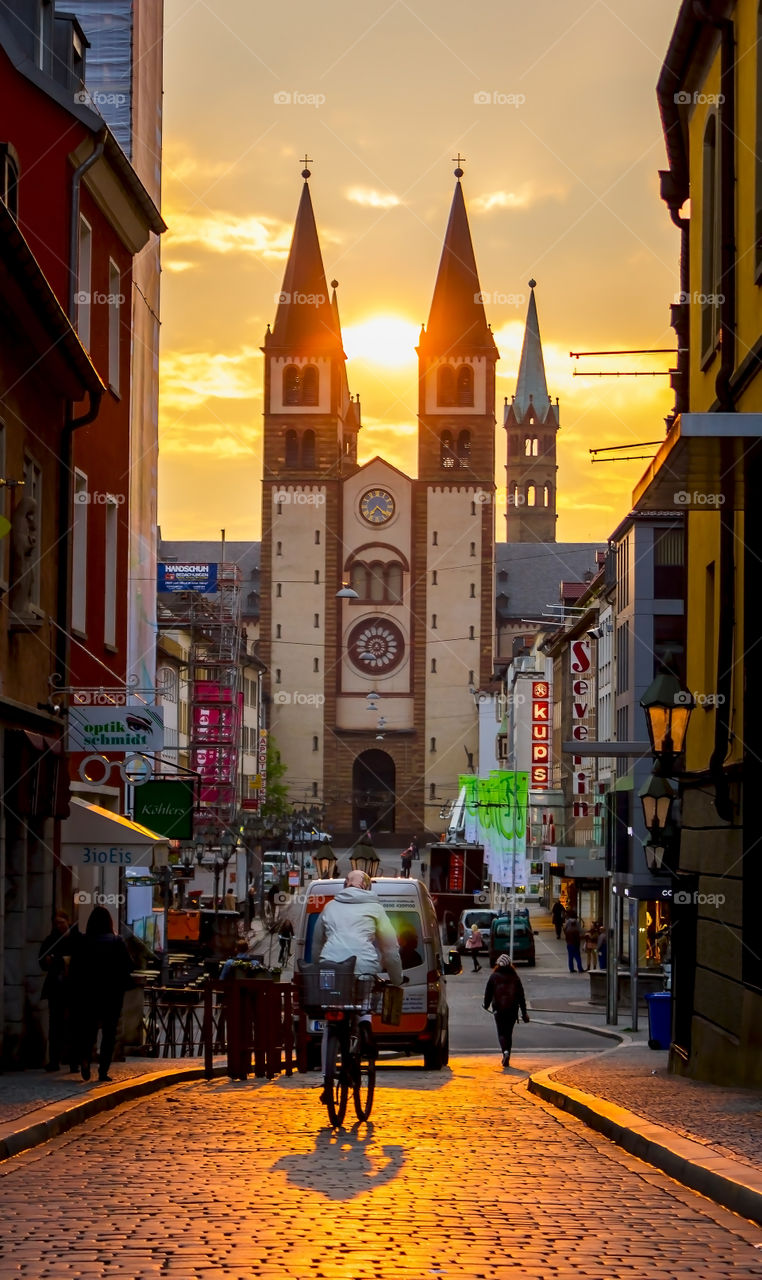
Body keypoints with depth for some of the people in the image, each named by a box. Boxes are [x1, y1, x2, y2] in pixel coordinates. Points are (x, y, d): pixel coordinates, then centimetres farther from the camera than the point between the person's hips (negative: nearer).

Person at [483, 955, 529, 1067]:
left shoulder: (494, 977, -2)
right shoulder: (515, 977, 3)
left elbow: (488, 992, 3)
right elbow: (521, 996, 5)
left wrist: (486, 1005, 21)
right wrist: (524, 1013, 9)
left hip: (499, 1009, -2)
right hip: (512, 1009, 2)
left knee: (501, 1033, 2)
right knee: (509, 1033, 13)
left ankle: (505, 1052, -25)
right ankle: (507, 1058, 13)